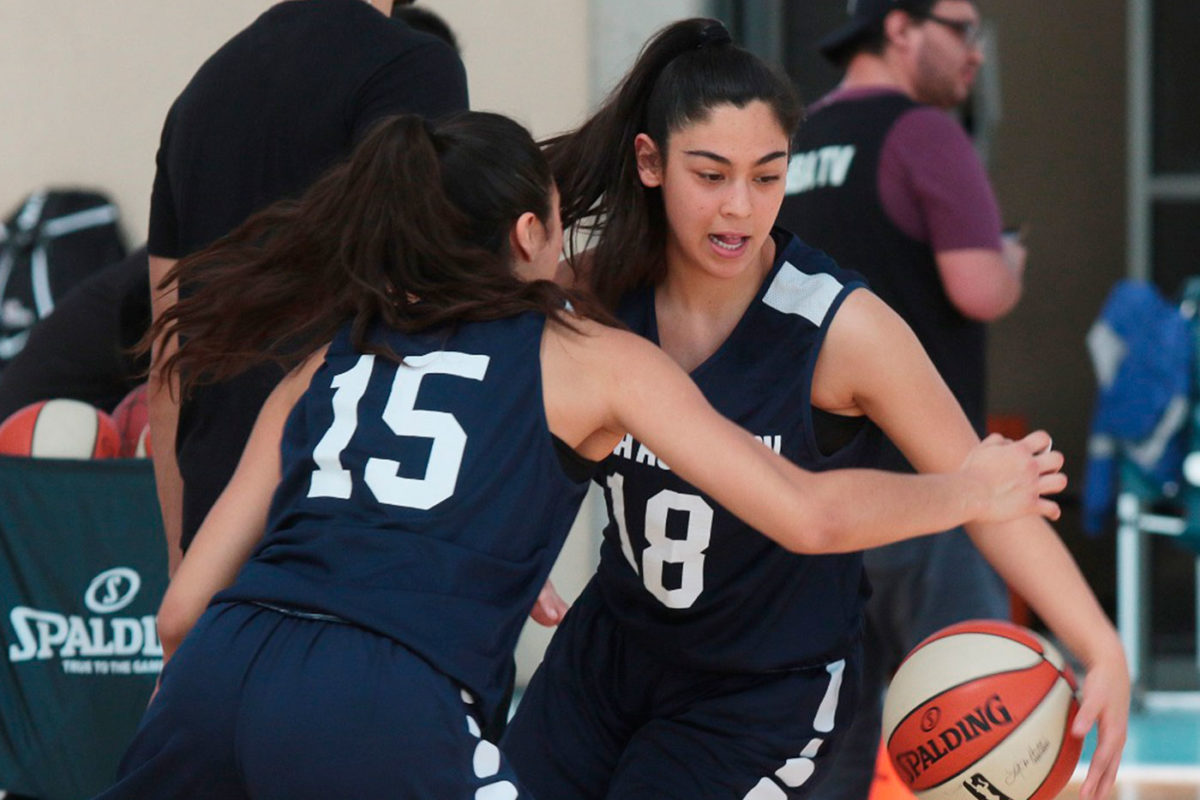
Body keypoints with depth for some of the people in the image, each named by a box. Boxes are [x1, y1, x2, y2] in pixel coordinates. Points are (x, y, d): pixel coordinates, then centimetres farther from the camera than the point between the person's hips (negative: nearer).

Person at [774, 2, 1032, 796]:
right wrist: (1009, 262, 0)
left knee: (845, 734, 10)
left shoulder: (797, 146, 15)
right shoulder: (926, 133, -10)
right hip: (912, 469, -8)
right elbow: (980, 291, -19)